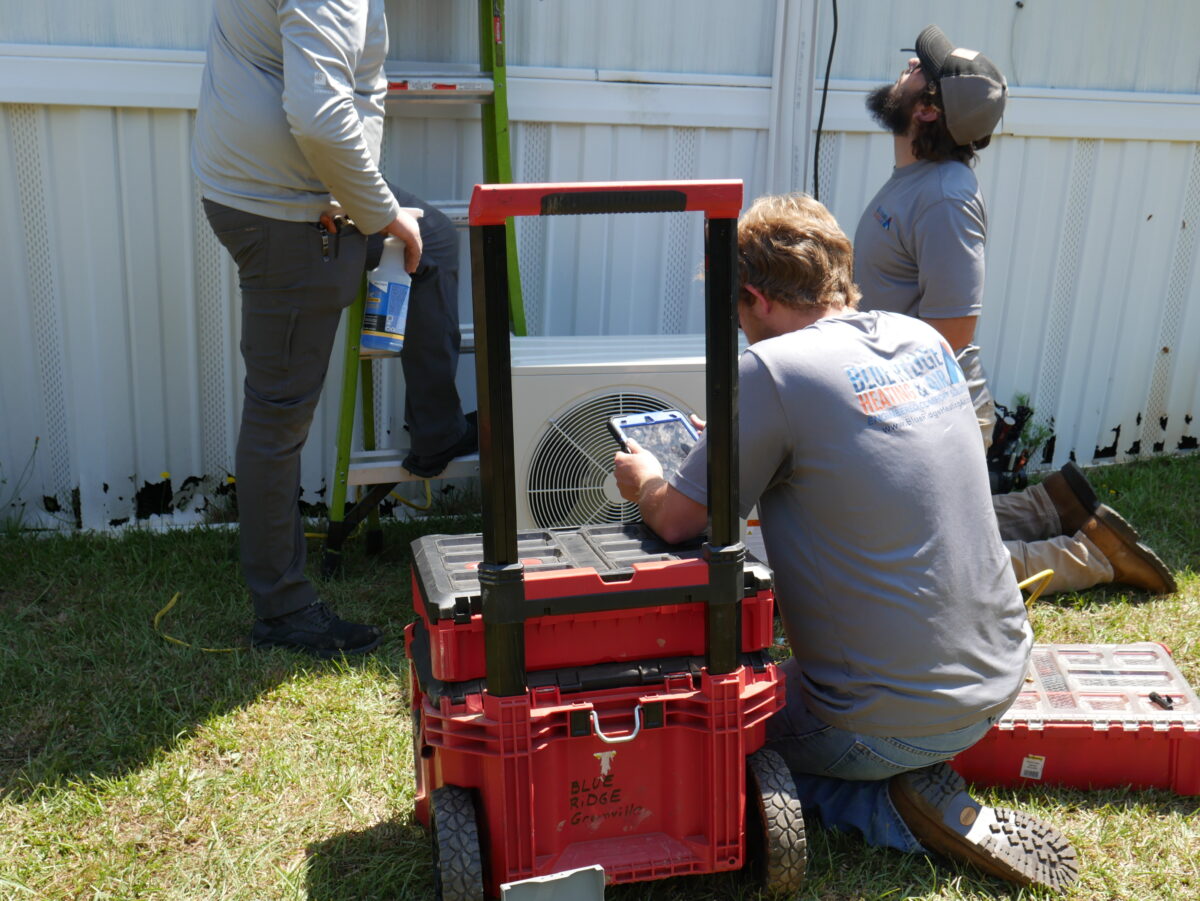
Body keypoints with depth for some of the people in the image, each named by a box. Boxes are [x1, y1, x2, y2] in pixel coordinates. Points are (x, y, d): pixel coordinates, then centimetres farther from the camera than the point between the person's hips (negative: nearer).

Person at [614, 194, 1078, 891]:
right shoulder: (924, 340, 2)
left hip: (892, 721, -8)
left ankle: (900, 813, 1)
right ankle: (924, 792, 14)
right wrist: (740, 444, 25)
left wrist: (644, 482, 9)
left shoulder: (773, 369, -20)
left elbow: (679, 521, -13)